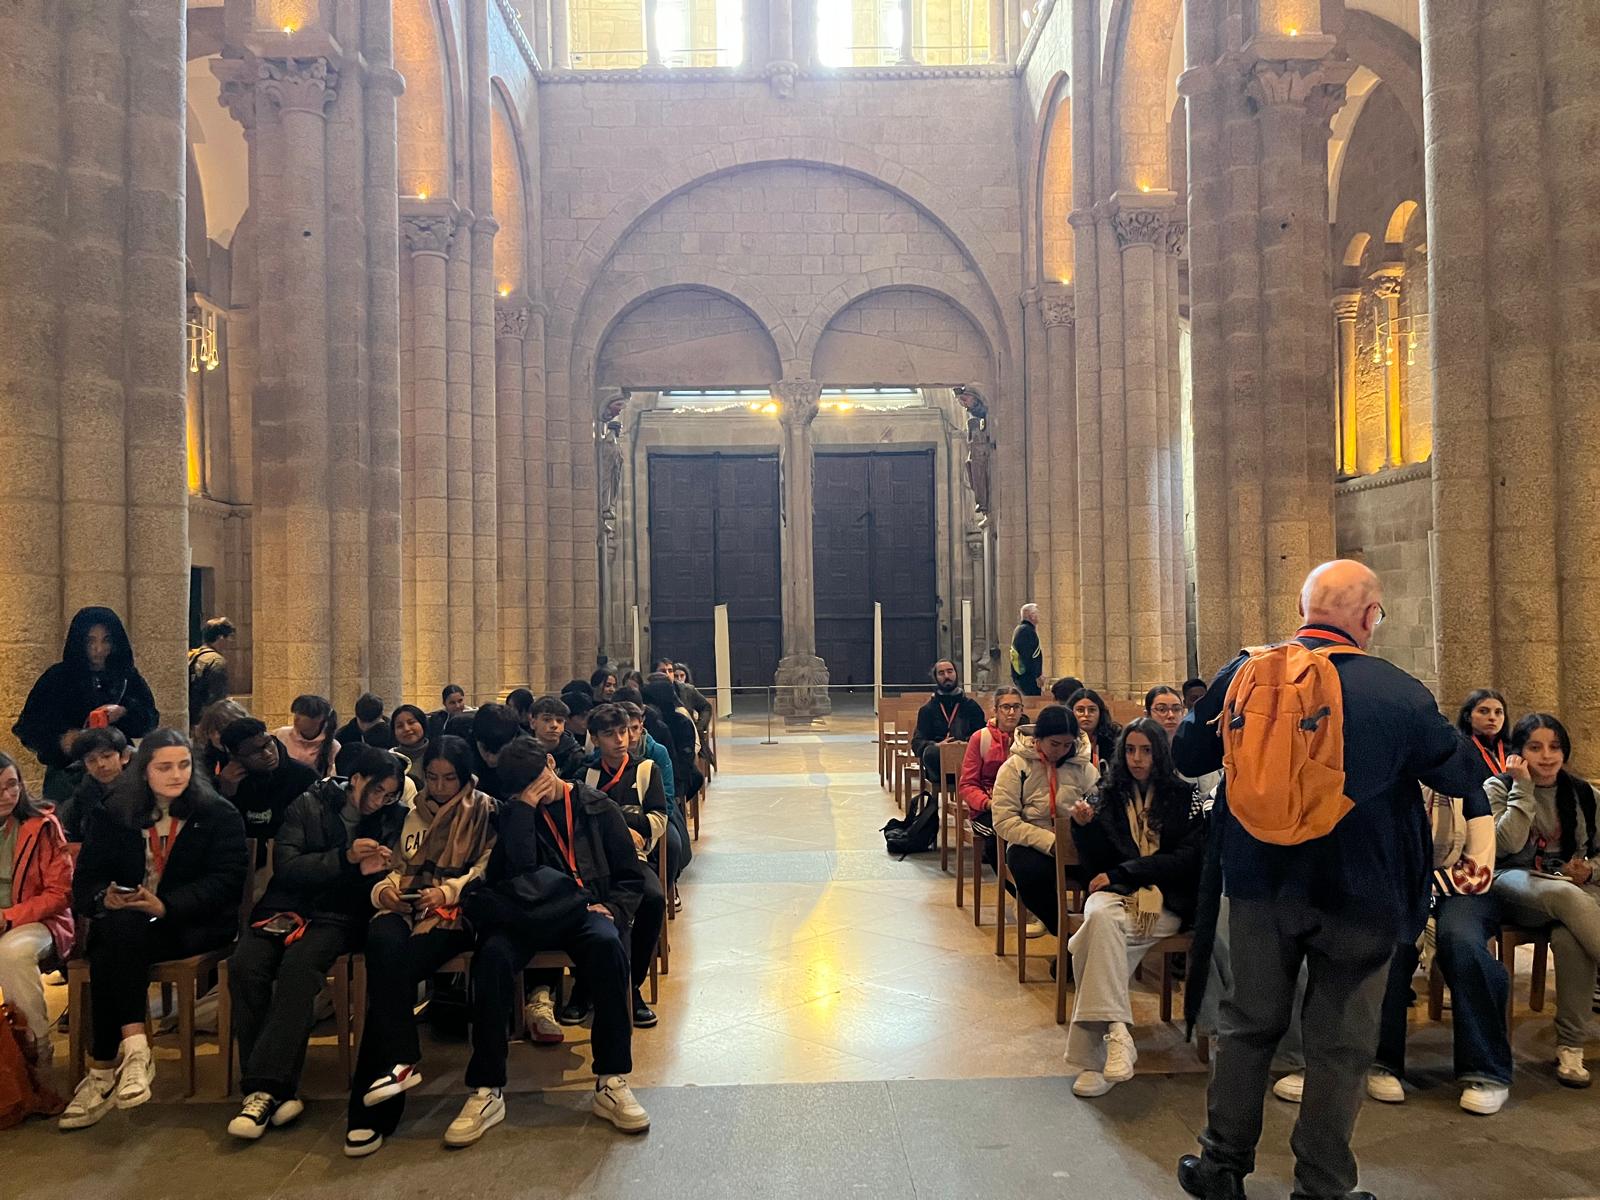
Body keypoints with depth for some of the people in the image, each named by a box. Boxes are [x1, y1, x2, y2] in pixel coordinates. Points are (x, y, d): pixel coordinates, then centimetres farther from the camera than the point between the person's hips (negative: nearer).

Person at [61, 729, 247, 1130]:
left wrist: (166, 906, -22)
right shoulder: (115, 815, 14)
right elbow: (85, 877, 8)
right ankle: (133, 1050, -32)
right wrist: (105, 898, -17)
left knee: (110, 954, -30)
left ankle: (104, 1071, -25)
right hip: (122, 923, 3)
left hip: (194, 924, -3)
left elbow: (225, 880, -7)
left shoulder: (219, 814, 3)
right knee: (116, 933, -33)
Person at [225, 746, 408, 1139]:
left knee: (299, 966, -32)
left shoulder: (394, 818, 8)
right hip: (286, 906, 1)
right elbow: (285, 867, -4)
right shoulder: (308, 806, 4)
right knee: (244, 966, -28)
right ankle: (276, 1089, -23)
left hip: (339, 916, -1)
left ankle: (264, 1088, -30)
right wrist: (344, 857, -16)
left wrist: (378, 871, -11)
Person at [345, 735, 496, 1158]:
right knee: (382, 939, -32)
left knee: (391, 968, -28)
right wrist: (385, 889, 1)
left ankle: (369, 1104, -23)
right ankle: (397, 1060, -33)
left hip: (455, 915, -4)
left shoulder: (483, 810, 5)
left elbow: (490, 869, -3)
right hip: (410, 910, 4)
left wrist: (449, 890, -17)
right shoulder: (415, 814, 22)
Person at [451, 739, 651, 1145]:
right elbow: (520, 867, -6)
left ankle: (612, 1082, -28)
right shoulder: (515, 813, 14)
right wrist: (525, 807, -6)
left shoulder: (598, 808, 13)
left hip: (586, 909, 0)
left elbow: (631, 877, 13)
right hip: (529, 911, 1)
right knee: (494, 954, -33)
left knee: (607, 944, -36)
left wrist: (611, 909, -6)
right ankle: (487, 1091, -23)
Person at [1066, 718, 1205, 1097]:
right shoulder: (1108, 795, 14)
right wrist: (1085, 827, -8)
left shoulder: (1183, 797, 9)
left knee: (1095, 939, -32)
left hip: (1166, 902, -2)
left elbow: (1188, 858, -3)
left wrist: (1122, 872, -8)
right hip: (1114, 894, 2)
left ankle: (1094, 1057, -35)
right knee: (1102, 919, -36)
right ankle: (1116, 1030, -41)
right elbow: (1095, 864, 12)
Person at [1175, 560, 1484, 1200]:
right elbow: (1461, 776, 0)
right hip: (1359, 894, -2)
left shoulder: (1244, 674, -8)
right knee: (1341, 1044, 12)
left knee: (1248, 1025, 17)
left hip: (1261, 883, 3)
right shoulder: (1399, 693, -15)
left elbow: (1187, 756, 2)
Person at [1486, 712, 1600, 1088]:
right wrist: (1523, 788, -13)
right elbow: (1506, 844, -13)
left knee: (1569, 937, -35)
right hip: (1516, 885, -2)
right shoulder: (1498, 787, 3)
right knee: (1567, 898, -39)